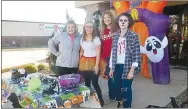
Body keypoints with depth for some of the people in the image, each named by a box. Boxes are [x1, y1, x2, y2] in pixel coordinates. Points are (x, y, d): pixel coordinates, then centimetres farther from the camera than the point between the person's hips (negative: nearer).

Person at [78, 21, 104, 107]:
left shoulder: (96, 39, -6)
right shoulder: (82, 39, 11)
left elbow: (98, 53, -10)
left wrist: (97, 65, -16)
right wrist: (80, 63, 11)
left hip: (92, 62, -5)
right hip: (84, 62, 5)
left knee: (94, 83, -4)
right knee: (86, 82, 12)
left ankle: (100, 100, 13)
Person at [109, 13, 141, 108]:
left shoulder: (133, 36, -5)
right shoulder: (116, 36, 8)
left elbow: (136, 54, -9)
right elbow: (113, 53, 9)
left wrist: (132, 70, -15)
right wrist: (111, 68, 9)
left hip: (127, 67, -4)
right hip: (117, 66, 4)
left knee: (126, 89, 1)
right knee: (116, 88, 9)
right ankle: (120, 103, 34)